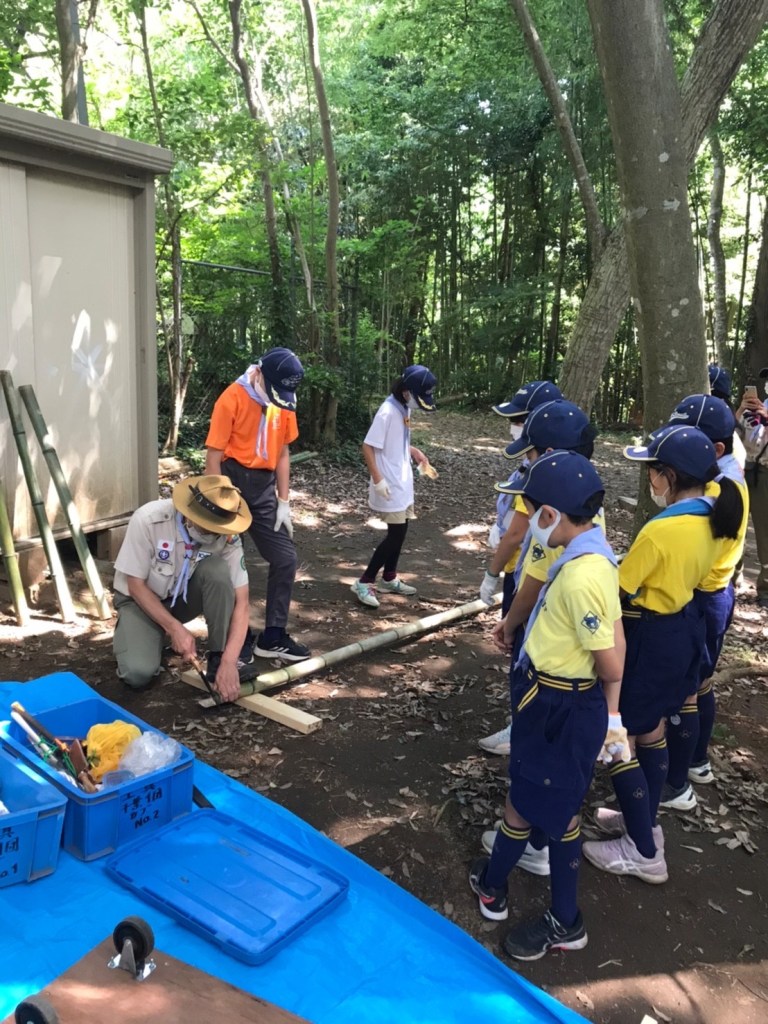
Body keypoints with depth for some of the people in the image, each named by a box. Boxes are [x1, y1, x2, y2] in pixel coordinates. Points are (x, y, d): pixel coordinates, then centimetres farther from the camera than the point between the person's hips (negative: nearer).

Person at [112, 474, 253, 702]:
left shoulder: (227, 536, -26)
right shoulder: (148, 520, -31)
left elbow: (241, 602, -24)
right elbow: (136, 585, -20)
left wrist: (228, 661, -34)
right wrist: (175, 628, -27)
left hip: (186, 596, 2)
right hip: (142, 599, -2)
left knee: (217, 570, -31)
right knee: (138, 674, -26)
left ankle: (218, 657, -16)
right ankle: (157, 637, 9)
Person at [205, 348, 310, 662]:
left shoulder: (284, 402, 5)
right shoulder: (232, 399, -14)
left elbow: (282, 452, 11)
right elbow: (214, 456, -14)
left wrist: (284, 502, 6)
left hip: (264, 489, 6)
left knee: (285, 559, 6)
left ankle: (273, 637, 17)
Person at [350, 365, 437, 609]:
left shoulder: (405, 408, 6)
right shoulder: (388, 412, -21)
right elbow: (368, 446, -21)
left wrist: (414, 451, 6)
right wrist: (378, 479, -24)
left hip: (403, 482, 9)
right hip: (390, 485, -9)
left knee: (400, 531, 16)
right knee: (396, 534, -5)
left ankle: (389, 579, 31)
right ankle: (364, 582, 5)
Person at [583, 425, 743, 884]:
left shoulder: (661, 530, -28)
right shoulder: (716, 517, -2)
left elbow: (619, 591, -19)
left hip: (649, 637, -9)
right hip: (683, 627, 9)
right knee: (651, 730, 24)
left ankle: (644, 852, 19)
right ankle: (644, 820, 42)